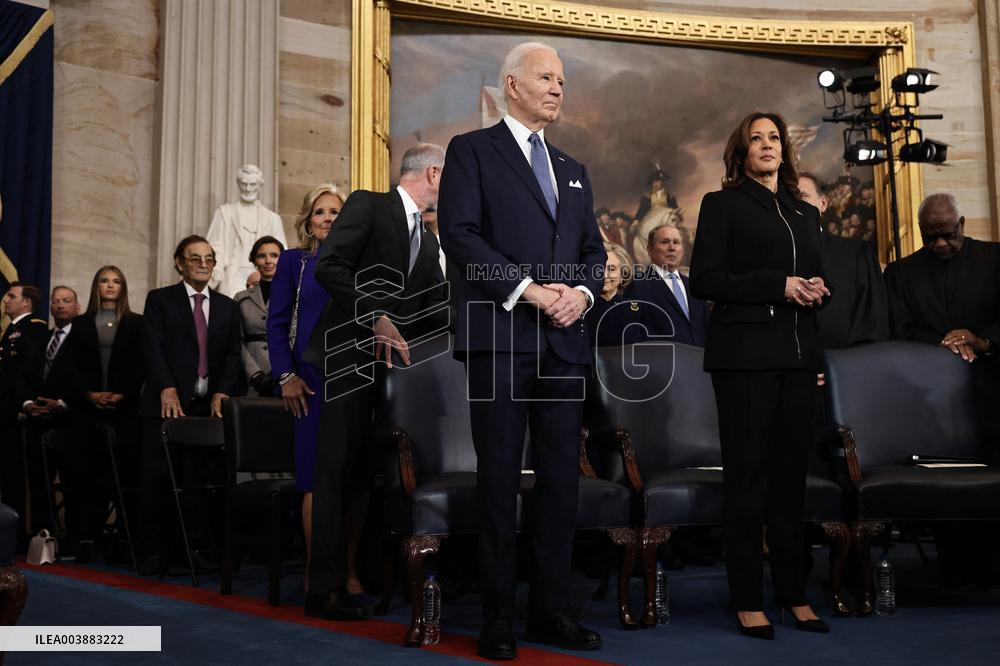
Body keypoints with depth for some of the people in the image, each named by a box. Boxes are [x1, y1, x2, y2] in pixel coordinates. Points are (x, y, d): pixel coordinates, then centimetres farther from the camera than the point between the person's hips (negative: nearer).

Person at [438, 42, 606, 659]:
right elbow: (460, 233, -7)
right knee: (500, 480, -1)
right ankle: (498, 617, 8)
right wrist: (526, 288, -14)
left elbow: (594, 249, 20)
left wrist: (582, 291, -2)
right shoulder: (472, 150, 5)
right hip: (500, 336, -5)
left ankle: (552, 609, 16)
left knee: (562, 479, 6)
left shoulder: (573, 170, 24)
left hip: (565, 339, 6)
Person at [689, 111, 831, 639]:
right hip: (745, 354, -5)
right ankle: (747, 600, 5)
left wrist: (817, 292, 0)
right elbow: (704, 280, -6)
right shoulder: (722, 204, 4)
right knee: (746, 475, -2)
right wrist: (777, 285, -14)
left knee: (790, 475, 8)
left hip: (798, 356, 5)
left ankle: (793, 593, 16)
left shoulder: (805, 213, 20)